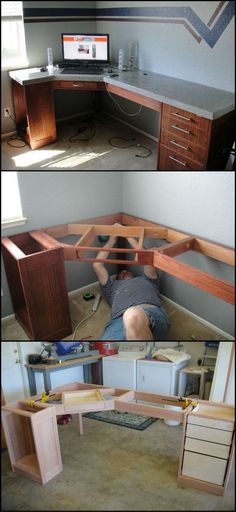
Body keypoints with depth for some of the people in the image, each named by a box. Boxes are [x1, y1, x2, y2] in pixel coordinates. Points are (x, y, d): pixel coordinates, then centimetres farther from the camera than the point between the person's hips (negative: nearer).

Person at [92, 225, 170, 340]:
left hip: (152, 313, 0)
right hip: (119, 321, 1)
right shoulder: (113, 286, 44)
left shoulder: (147, 280, 43)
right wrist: (112, 240, 48)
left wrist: (129, 236, 43)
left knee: (133, 316, -43)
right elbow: (97, 264, 37)